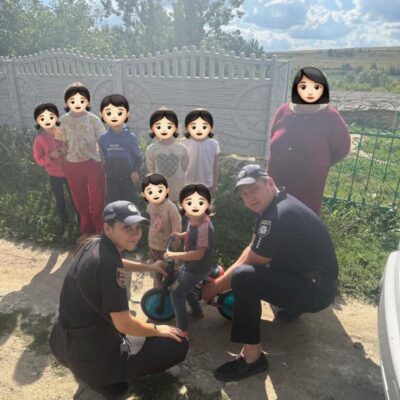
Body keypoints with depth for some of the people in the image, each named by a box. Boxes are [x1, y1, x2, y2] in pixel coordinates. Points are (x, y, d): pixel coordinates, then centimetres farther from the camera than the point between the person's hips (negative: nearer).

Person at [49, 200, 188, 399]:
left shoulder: (91, 244, -2)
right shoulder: (108, 264, -28)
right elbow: (124, 325, -24)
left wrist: (149, 267, 24)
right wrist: (157, 329, -7)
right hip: (90, 355, -9)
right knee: (178, 346, -6)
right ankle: (105, 378, 3)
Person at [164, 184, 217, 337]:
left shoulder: (205, 227, -34)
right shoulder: (193, 219, -6)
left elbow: (198, 254, -36)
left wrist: (172, 255, -31)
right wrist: (180, 235, -2)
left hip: (198, 269, -9)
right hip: (190, 265, 9)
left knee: (176, 294, 2)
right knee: (183, 286, 29)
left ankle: (183, 329, 17)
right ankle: (197, 311, 48)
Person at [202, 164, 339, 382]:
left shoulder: (279, 215, -27)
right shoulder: (271, 205, 4)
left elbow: (248, 264, -19)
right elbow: (251, 249, 11)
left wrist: (215, 288, -6)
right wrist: (224, 276, 4)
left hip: (316, 288, -10)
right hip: (304, 273, 10)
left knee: (244, 278, -28)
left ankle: (252, 358, -14)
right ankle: (292, 306, 29)